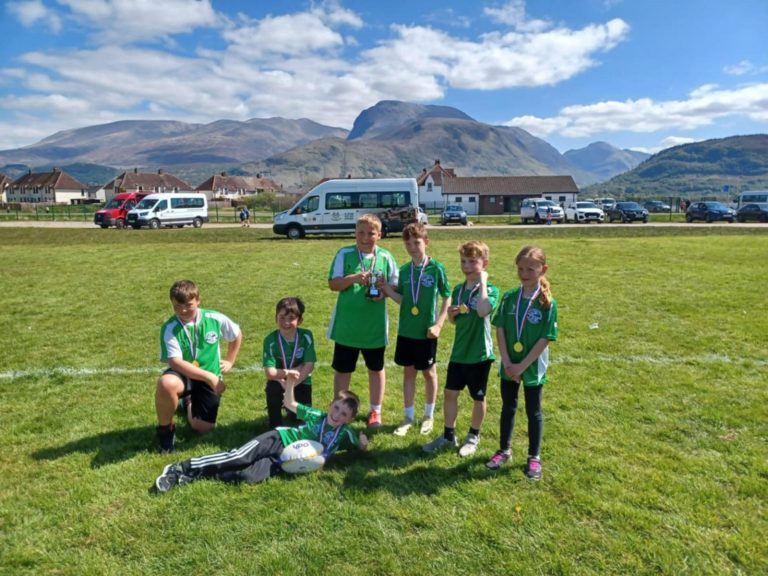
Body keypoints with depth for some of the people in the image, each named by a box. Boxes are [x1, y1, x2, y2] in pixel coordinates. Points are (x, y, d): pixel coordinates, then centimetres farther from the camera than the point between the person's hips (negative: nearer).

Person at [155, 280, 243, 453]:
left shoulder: (215, 319, -12)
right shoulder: (170, 328, -18)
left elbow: (237, 335, 8)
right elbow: (175, 362, -26)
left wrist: (230, 361, 9)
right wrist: (210, 377, -31)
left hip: (210, 377, 2)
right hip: (183, 375, -2)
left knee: (203, 428, -1)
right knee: (166, 383, -39)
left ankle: (189, 403, 36)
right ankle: (165, 428, -8)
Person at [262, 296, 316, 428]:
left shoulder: (306, 336, -19)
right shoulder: (271, 340, -22)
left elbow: (308, 366, -19)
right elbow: (269, 372, -25)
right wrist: (288, 373, -33)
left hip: (301, 380, 1)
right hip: (279, 379, -1)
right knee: (272, 388, -33)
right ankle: (276, 426, -8)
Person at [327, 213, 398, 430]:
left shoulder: (385, 257, -2)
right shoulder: (344, 254, -5)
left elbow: (396, 287, 3)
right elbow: (333, 284, -7)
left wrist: (384, 291, -19)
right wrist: (354, 278, -23)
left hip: (375, 325, 1)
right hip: (346, 324, -1)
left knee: (376, 368, 15)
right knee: (342, 369, 11)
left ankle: (375, 411, 33)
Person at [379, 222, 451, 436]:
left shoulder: (436, 268, -10)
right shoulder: (404, 270, 1)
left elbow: (447, 298, -5)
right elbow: (403, 300, 4)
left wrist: (438, 324, -12)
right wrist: (388, 290, -13)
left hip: (426, 331, -3)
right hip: (406, 330, 4)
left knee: (429, 372, 12)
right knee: (408, 372, 13)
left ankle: (429, 415, 29)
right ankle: (408, 416, 25)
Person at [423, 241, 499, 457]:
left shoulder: (490, 289, -13)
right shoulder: (458, 289, 4)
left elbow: (482, 311, -35)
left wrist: (482, 282, -27)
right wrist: (451, 313, -8)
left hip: (480, 353, -5)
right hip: (459, 351, 5)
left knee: (478, 397, 11)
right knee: (449, 392, 10)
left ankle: (473, 437, 30)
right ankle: (449, 435, 26)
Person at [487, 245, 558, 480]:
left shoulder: (547, 303, -13)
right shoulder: (509, 297, -3)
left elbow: (545, 339, -14)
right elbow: (500, 330, -3)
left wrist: (522, 365, -16)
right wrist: (507, 362, -11)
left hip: (533, 366, -3)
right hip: (509, 365, 3)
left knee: (533, 411, 11)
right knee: (508, 407, 16)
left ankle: (534, 457, 26)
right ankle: (504, 450, 32)